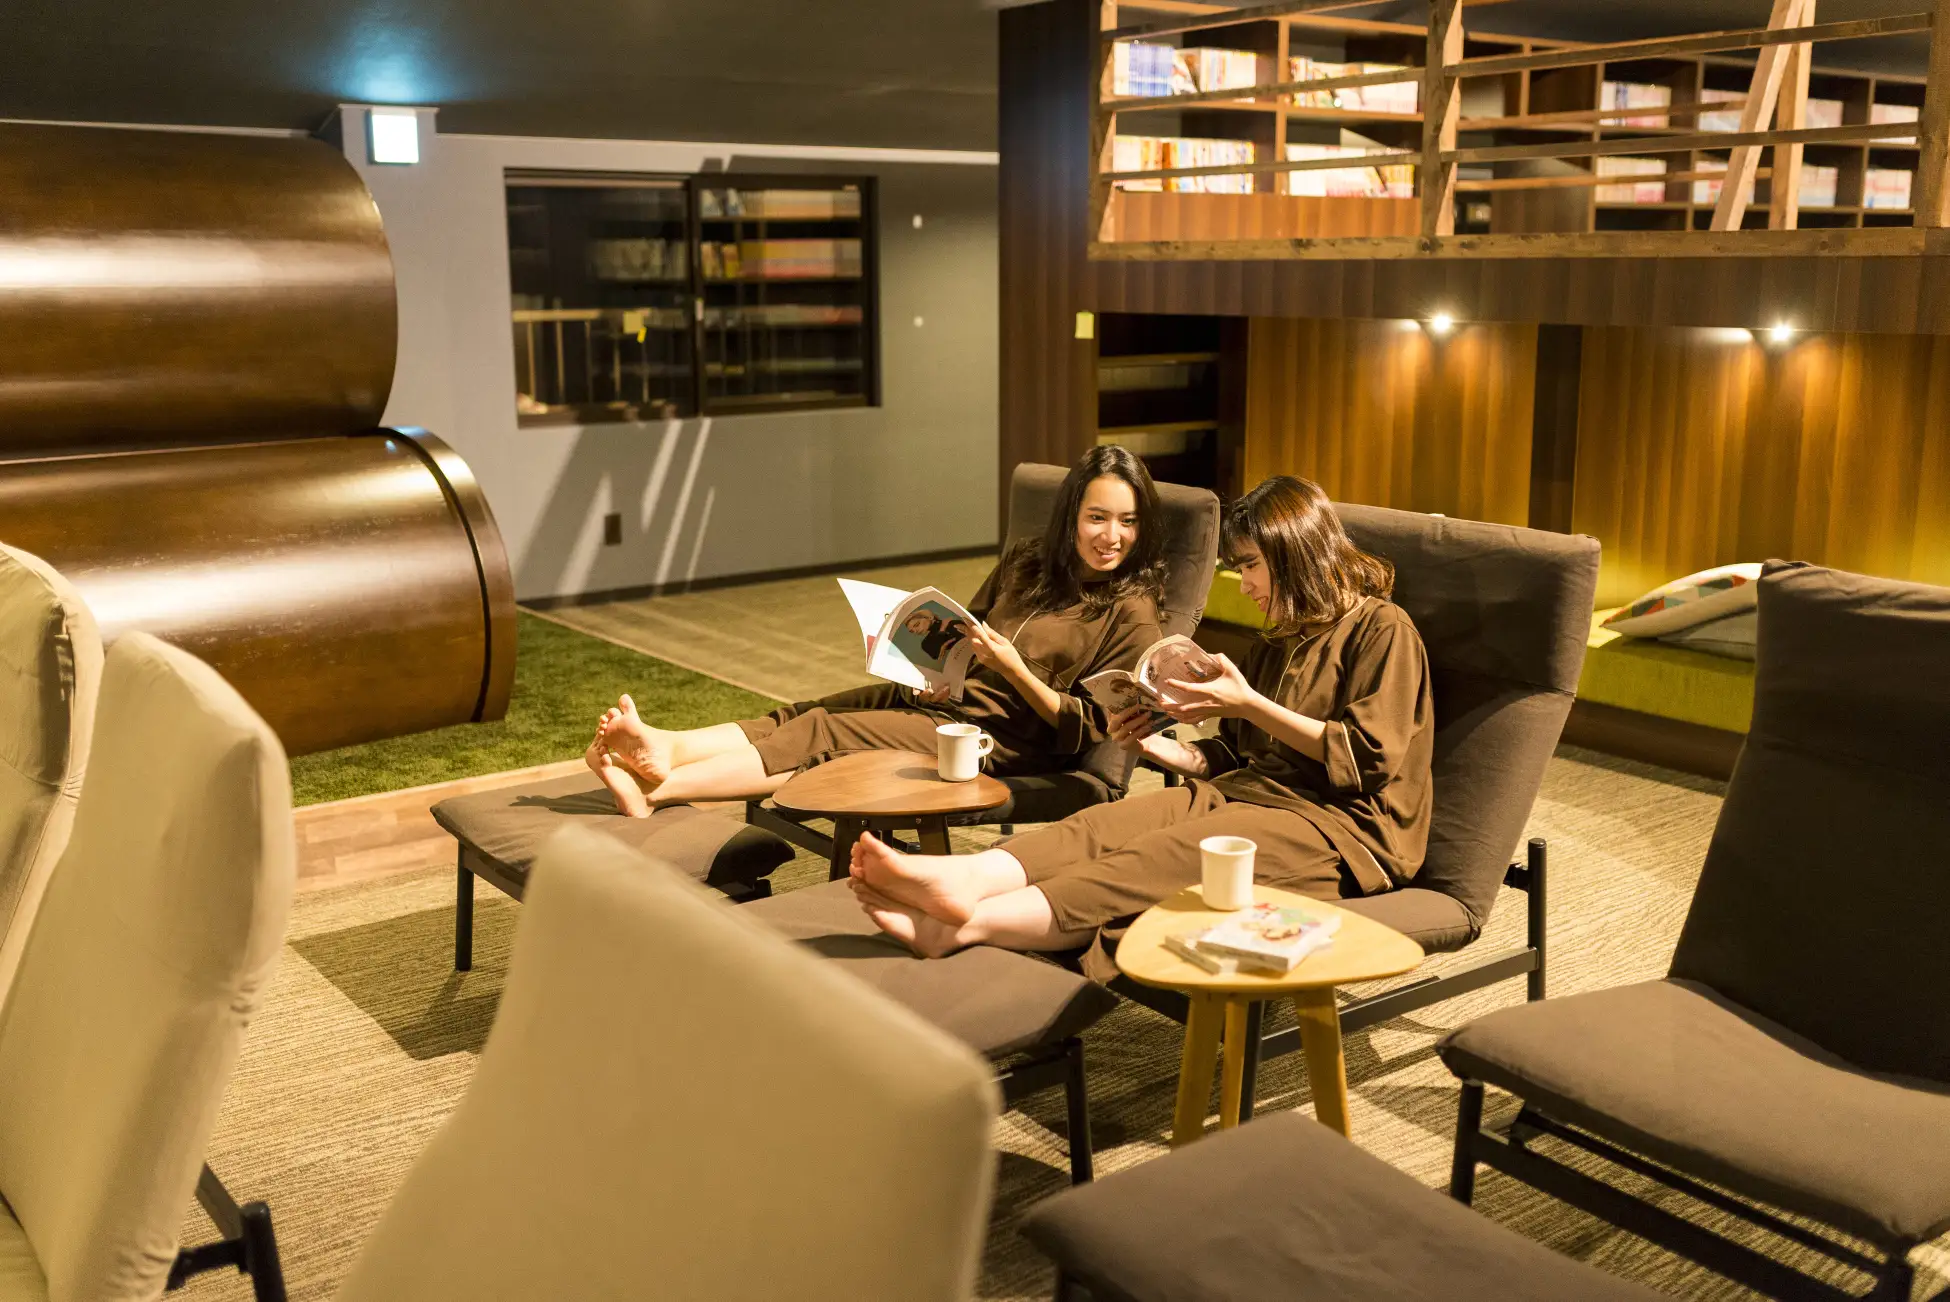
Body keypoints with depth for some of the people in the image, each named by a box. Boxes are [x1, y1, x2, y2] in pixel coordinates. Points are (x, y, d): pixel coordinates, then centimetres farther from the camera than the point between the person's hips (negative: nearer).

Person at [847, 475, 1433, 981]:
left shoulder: (1383, 631, 0)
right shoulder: (1278, 643, 26)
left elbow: (1368, 759, -10)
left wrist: (1250, 705, -10)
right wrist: (1156, 746, 5)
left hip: (1341, 823, -7)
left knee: (1164, 853, -33)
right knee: (1103, 824, -23)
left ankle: (964, 924, -52)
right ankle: (964, 878, -50)